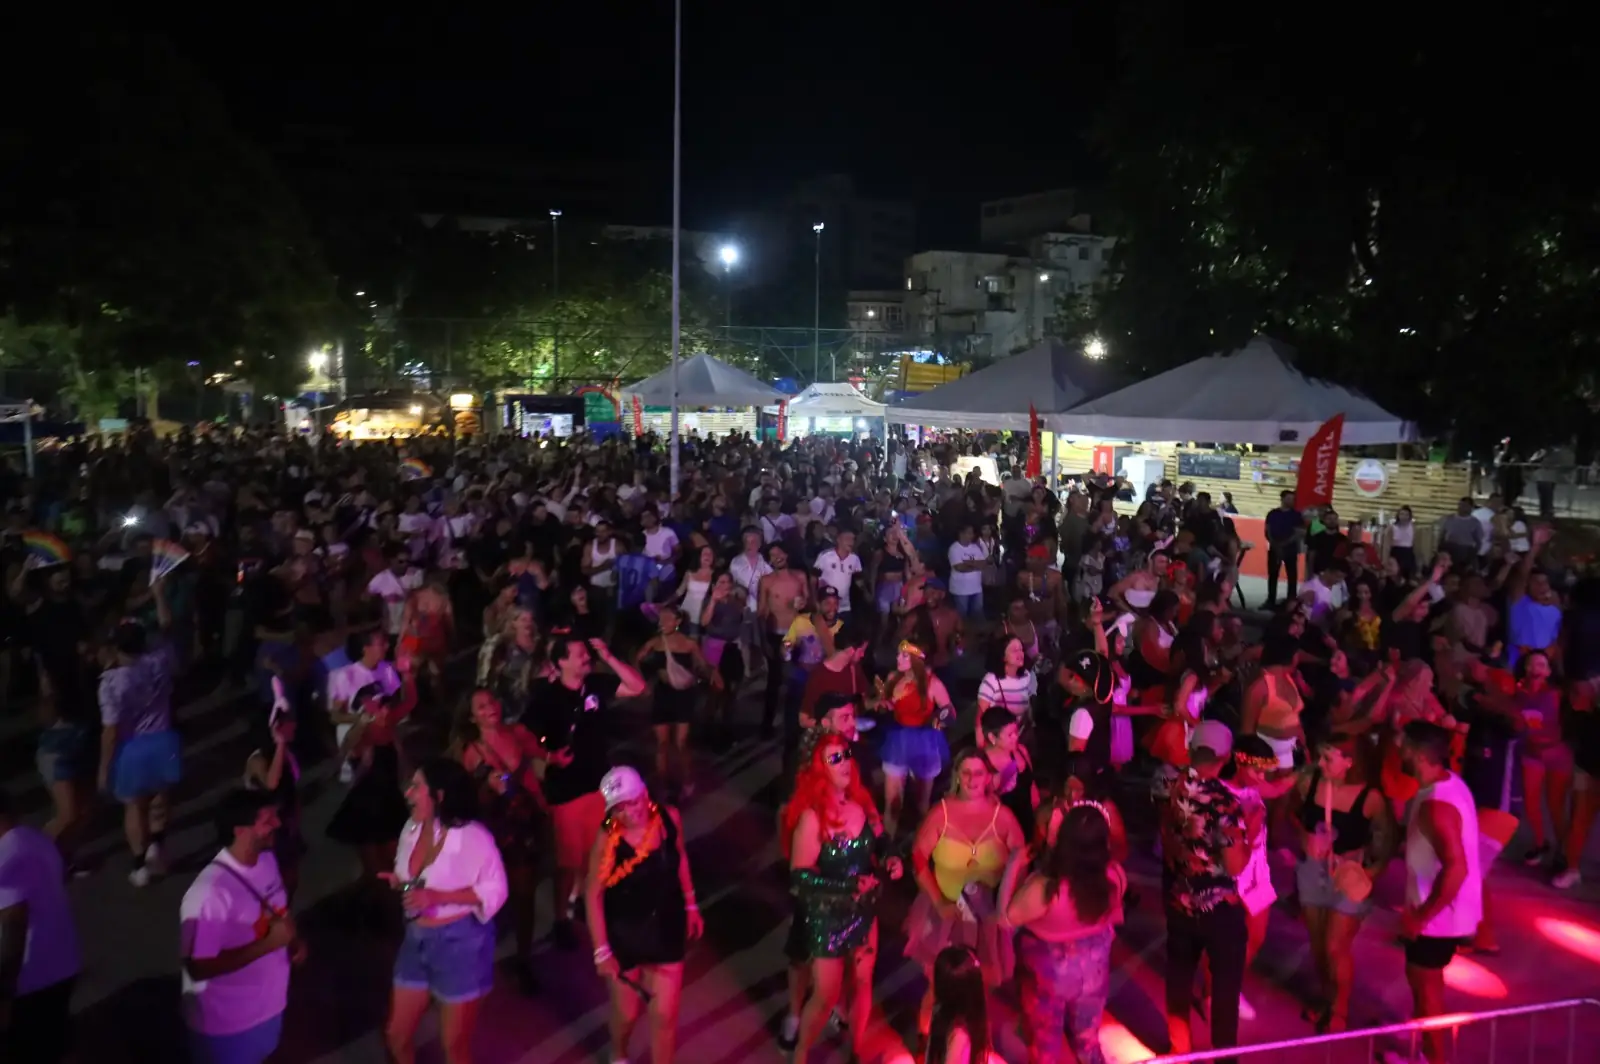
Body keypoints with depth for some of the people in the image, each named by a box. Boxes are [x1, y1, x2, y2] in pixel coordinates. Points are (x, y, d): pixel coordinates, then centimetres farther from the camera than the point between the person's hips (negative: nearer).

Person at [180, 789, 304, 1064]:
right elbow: (198, 967, -28)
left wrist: (293, 940, -7)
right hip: (225, 1021, -7)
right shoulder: (211, 892, -32)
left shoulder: (267, 860, -7)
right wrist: (269, 943, -31)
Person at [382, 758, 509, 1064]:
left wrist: (436, 896, -26)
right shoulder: (412, 828, -1)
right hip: (417, 939, 6)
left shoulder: (472, 836, -22)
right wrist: (398, 882, -9)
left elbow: (495, 890, -19)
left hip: (460, 942, -6)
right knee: (396, 1035, 17)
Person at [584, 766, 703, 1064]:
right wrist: (601, 950, -14)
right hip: (624, 934, -2)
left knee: (664, 1014, 5)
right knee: (627, 1012, 18)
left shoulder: (669, 818, -15)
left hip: (667, 929, 2)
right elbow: (593, 895, -16)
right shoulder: (607, 839, -25)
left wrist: (691, 906, 13)